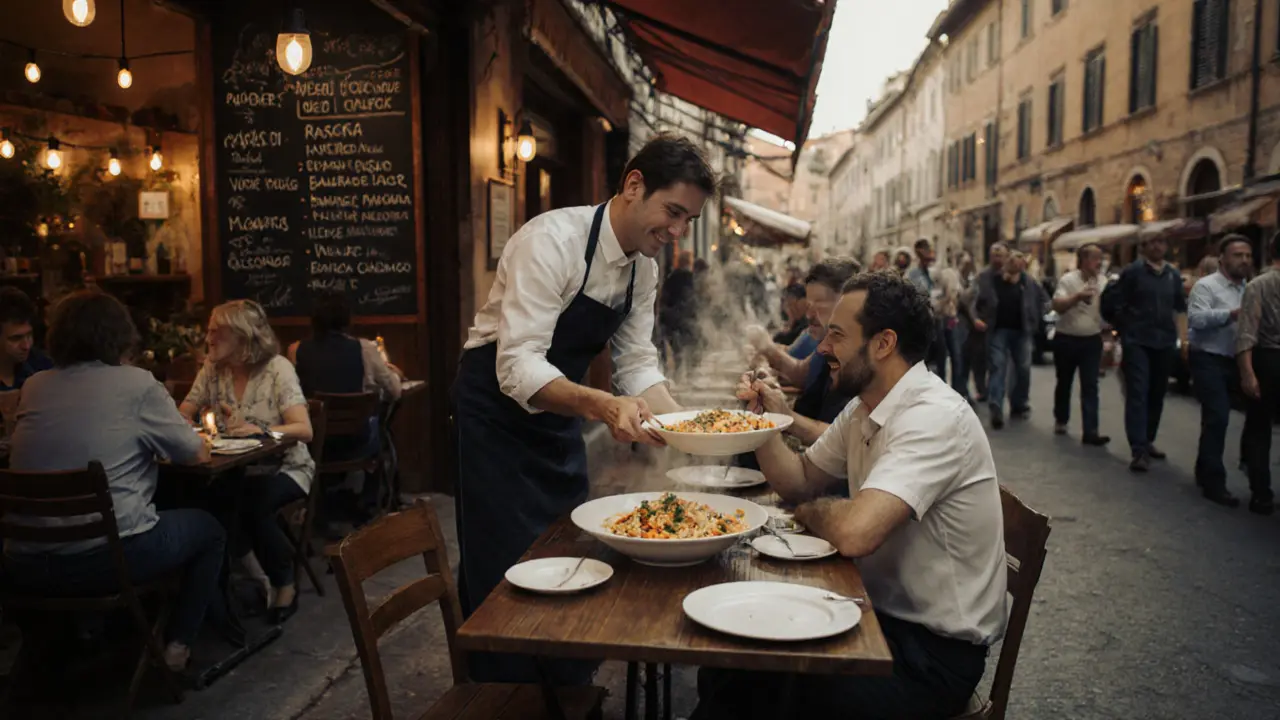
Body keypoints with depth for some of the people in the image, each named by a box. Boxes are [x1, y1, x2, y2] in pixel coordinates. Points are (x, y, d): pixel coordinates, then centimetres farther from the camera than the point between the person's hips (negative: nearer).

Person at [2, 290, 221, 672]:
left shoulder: (34, 387, 8)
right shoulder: (138, 384, -6)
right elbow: (197, 454, 2)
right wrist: (158, 441, 23)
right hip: (106, 557, -6)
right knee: (207, 528, 22)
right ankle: (177, 643, 17)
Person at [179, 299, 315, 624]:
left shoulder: (277, 369, -13)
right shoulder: (212, 368, 2)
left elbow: (304, 430, -22)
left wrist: (259, 430, -39)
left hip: (284, 468, -4)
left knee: (255, 506, -32)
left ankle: (284, 585, -6)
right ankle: (255, 577, -1)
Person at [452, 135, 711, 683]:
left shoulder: (643, 265, -1)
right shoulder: (554, 240, -26)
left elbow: (636, 363, 0)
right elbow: (518, 365, -33)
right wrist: (602, 406, -48)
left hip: (558, 413, 8)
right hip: (497, 410, -7)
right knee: (507, 571, -3)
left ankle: (568, 690, 30)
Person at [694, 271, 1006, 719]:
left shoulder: (934, 417, -24)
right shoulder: (863, 409, 5)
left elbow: (854, 533, -35)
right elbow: (799, 482, 11)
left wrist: (811, 510, -13)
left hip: (937, 648, -8)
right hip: (883, 611, 8)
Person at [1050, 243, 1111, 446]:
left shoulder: (1104, 282, 2)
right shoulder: (1068, 280, -9)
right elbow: (1057, 306, -21)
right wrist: (1077, 296, -34)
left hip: (1092, 340, 2)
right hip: (1066, 340, -2)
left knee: (1090, 386, -4)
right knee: (1064, 382, 13)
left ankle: (1090, 431, -8)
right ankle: (1060, 420, 32)